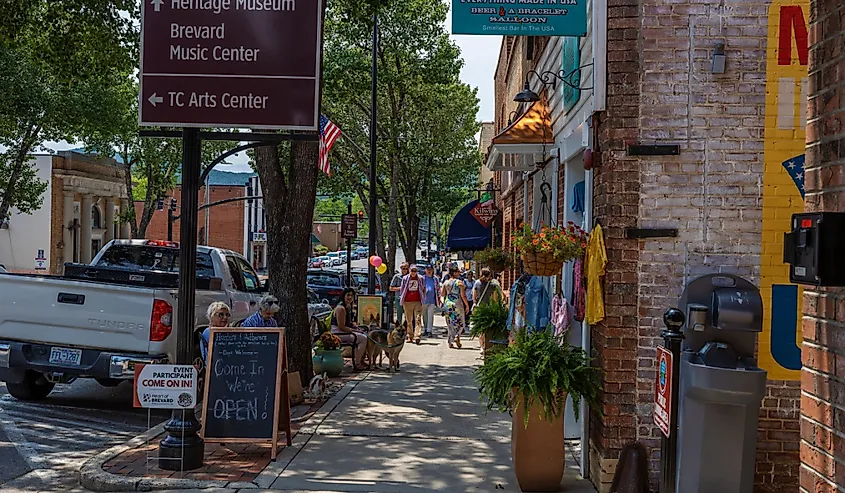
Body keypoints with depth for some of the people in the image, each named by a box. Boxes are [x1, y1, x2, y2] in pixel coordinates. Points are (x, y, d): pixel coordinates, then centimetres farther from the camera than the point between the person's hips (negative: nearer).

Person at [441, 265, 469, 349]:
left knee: (450, 324, 10)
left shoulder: (446, 283, 4)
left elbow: (442, 294, 5)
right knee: (460, 323, 8)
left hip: (448, 304, 4)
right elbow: (463, 295, -11)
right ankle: (457, 336, -14)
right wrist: (467, 305, -2)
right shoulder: (460, 282, -9)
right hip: (457, 304, -4)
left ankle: (451, 342, 9)